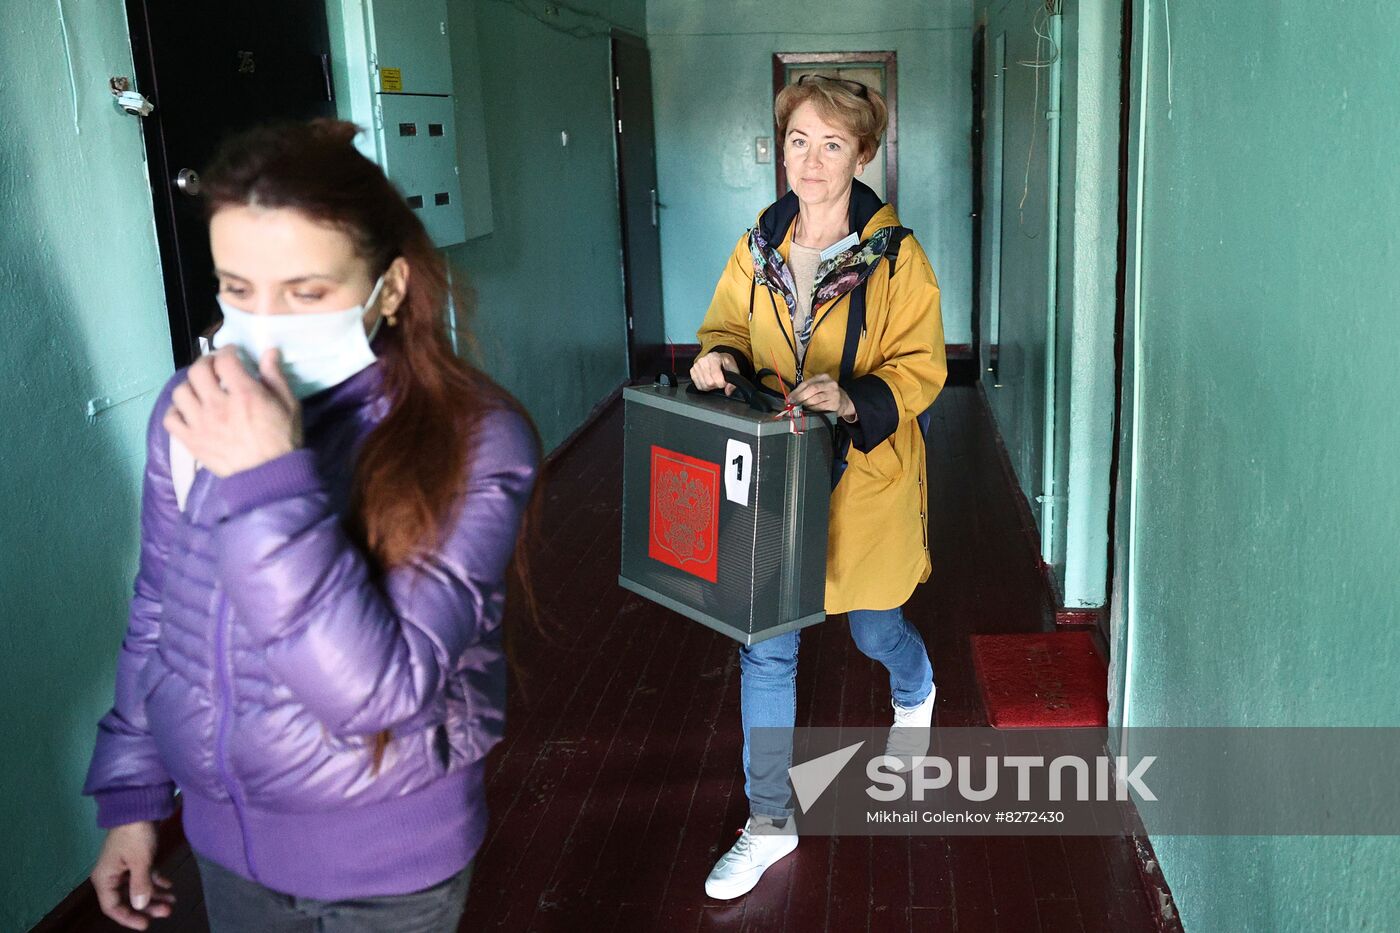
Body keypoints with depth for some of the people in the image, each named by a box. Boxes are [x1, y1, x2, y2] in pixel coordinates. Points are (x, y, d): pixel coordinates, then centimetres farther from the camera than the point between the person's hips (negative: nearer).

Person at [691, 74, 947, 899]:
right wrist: (720, 357, -12)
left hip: (865, 477, -3)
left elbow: (921, 368, -11)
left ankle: (916, 694, 56)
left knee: (875, 630, 16)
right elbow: (729, 328, 13)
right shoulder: (758, 249, 2)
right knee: (765, 649, 5)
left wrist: (854, 400, -29)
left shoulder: (896, 257, -11)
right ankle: (770, 823, 21)